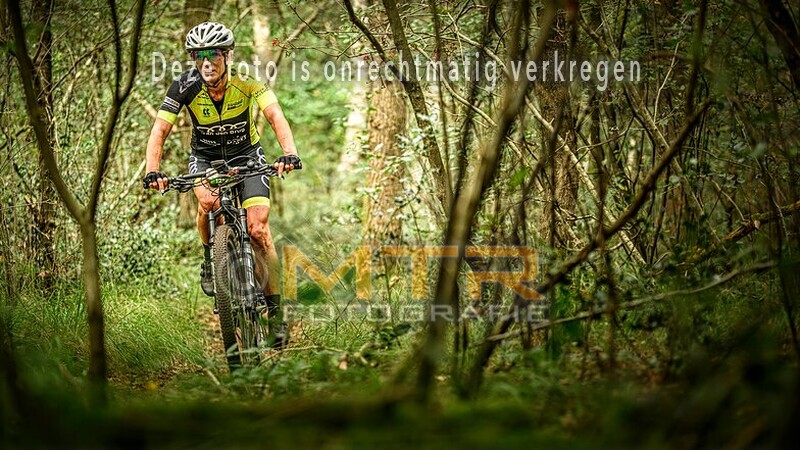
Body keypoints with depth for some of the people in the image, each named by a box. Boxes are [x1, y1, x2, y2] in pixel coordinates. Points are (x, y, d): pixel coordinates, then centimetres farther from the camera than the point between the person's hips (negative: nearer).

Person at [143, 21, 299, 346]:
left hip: (246, 154, 0)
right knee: (207, 202, -32)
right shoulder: (186, 86, -23)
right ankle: (211, 259, -1)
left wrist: (289, 154, -54)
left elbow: (275, 116, -36)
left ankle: (274, 307, 0)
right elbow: (160, 129, -27)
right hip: (205, 157, 1)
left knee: (258, 228, -14)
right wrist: (152, 171, -43)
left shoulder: (246, 81, -25)